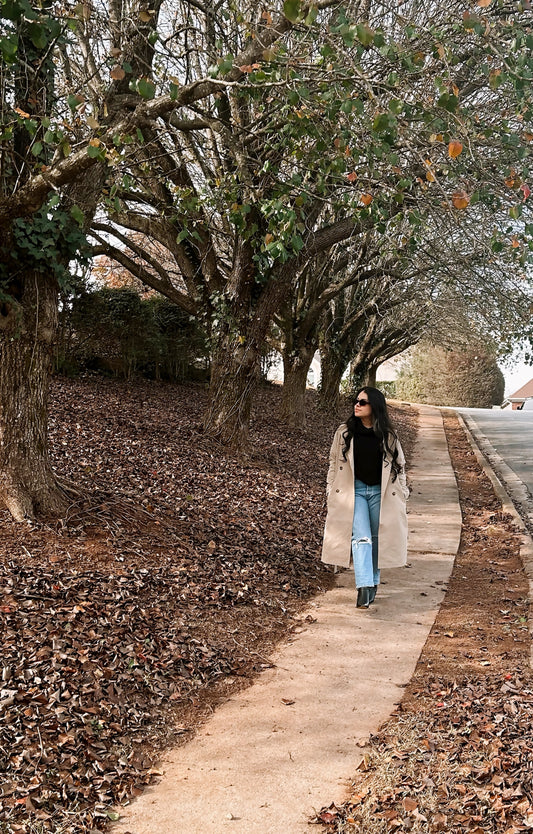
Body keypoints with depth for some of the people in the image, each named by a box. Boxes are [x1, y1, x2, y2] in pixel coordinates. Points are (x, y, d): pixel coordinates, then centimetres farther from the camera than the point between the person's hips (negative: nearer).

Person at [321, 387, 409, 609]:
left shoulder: (388, 435, 0)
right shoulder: (344, 432, -1)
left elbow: (400, 464, 10)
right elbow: (334, 462, 7)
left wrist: (401, 492, 8)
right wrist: (331, 491, 5)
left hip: (381, 492, 1)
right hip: (353, 490, -1)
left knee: (377, 539, 10)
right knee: (361, 537, -14)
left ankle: (373, 582, 26)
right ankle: (364, 586, -22)